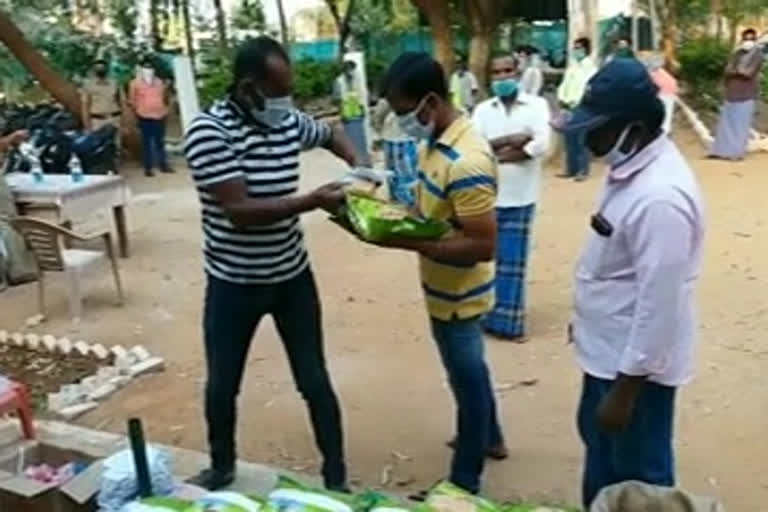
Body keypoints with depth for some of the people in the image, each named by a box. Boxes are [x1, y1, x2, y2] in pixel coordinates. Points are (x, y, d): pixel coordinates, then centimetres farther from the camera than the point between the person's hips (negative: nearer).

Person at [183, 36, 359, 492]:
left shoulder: (290, 122, -4)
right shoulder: (209, 131, -20)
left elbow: (331, 135, 19)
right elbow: (240, 211, -27)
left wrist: (359, 167, 0)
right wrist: (314, 201, -32)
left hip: (292, 276, 3)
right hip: (233, 284, -3)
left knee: (315, 383, 9)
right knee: (222, 386, 16)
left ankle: (336, 479, 27)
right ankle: (222, 466, 43)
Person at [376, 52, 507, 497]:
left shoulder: (466, 162, -30)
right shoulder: (437, 140, 0)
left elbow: (483, 245, -31)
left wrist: (406, 241, -30)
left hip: (457, 296, -9)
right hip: (447, 290, 9)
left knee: (468, 380, 9)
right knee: (471, 372, 26)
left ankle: (465, 482, 29)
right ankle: (490, 439, 49)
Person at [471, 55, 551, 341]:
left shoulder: (536, 105, -1)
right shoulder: (483, 110, 6)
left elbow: (542, 145, -15)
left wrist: (495, 152, -12)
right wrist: (511, 140, -16)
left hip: (520, 197, -2)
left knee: (512, 261, 4)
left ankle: (506, 320, 14)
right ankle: (484, 315, 22)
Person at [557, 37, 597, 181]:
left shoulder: (590, 68, -4)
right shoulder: (571, 68, 19)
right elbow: (564, 85, 18)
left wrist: (573, 101, -18)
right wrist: (561, 99, 0)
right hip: (569, 109, 7)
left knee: (581, 141, -7)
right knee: (570, 141, 8)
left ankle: (583, 171, -3)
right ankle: (571, 169, 14)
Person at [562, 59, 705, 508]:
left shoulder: (660, 197, -30)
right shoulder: (632, 168, 1)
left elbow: (659, 304, -28)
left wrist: (625, 390, -22)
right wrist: (586, 322, 22)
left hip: (637, 363, -10)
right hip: (609, 350, 10)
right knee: (599, 443, 28)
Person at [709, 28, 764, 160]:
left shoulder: (757, 54, -1)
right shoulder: (737, 54, 13)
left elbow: (749, 72, -12)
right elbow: (728, 71, 1)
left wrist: (736, 71, -1)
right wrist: (739, 72, -13)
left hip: (746, 96, -5)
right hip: (731, 93, 5)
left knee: (741, 124, -3)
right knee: (726, 123, 5)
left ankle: (737, 152, 1)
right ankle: (722, 150, 8)